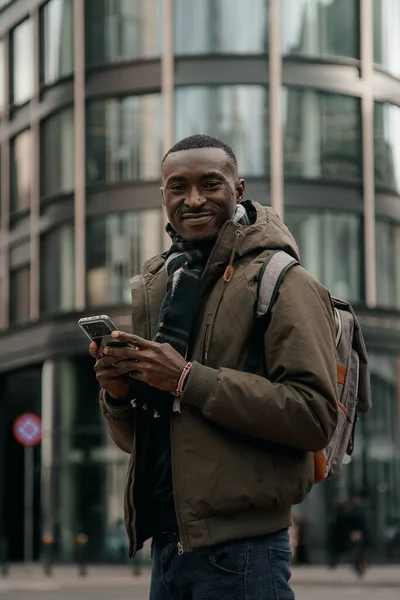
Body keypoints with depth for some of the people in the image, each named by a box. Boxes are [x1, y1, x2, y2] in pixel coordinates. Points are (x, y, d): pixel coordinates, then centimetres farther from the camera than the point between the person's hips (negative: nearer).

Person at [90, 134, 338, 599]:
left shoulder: (282, 282, -6)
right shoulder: (153, 287, 15)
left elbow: (316, 415, -18)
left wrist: (188, 379, -19)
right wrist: (117, 393, -3)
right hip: (165, 542, 6)